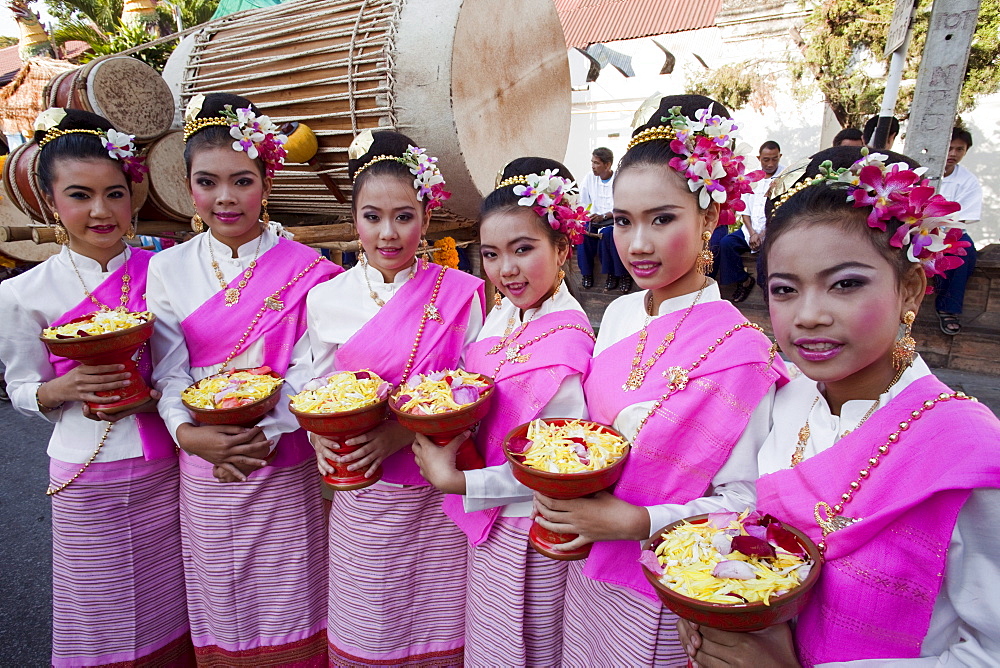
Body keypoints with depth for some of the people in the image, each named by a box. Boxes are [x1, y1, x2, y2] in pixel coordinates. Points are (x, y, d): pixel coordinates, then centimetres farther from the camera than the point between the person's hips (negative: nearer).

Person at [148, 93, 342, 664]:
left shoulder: (304, 269, -7)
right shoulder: (169, 269, 2)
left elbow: (309, 371, -9)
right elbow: (169, 371, 0)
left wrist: (265, 434, -18)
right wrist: (187, 431, -16)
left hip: (283, 465, -2)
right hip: (203, 468, 3)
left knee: (286, 614, 12)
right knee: (219, 603, 18)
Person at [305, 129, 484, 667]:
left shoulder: (460, 293, -6)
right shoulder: (327, 299, -1)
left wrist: (407, 429, -18)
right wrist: (320, 437, -13)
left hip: (440, 492, -1)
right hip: (364, 494, 1)